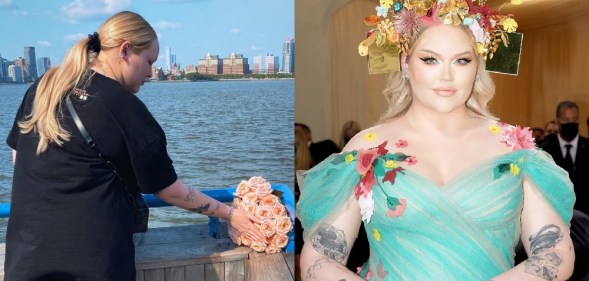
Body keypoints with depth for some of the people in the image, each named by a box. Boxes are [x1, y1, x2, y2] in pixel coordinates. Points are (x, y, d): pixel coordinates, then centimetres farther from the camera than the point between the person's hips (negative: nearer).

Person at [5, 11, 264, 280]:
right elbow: (169, 190, -4)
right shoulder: (127, 109, -11)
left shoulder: (43, 86, 5)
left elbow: (19, 157, 15)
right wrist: (229, 214, 7)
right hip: (93, 258, -4)